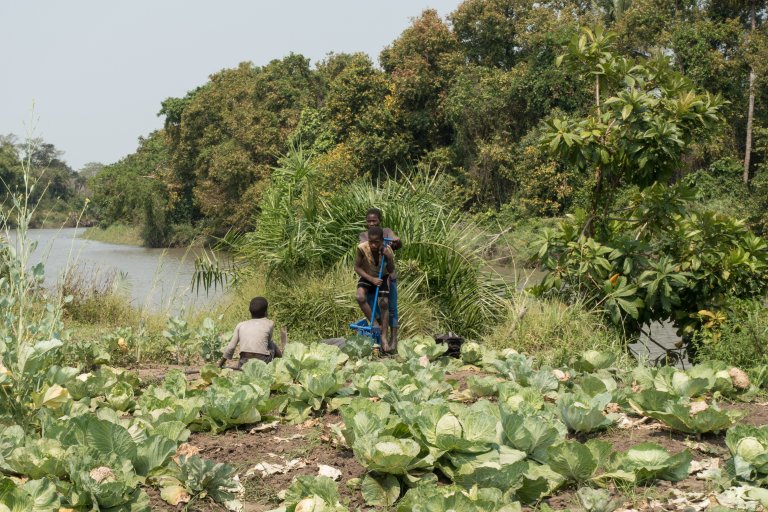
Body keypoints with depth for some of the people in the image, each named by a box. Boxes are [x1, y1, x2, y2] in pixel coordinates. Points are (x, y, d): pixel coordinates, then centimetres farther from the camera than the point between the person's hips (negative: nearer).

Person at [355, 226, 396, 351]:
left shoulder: (387, 250, -23)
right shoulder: (362, 248, -28)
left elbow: (391, 271, -14)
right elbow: (357, 267, -17)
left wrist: (389, 258, -33)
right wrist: (371, 279, -26)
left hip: (382, 277, 1)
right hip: (367, 277, 0)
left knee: (384, 303, -13)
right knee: (360, 297, -27)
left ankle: (384, 335, -2)